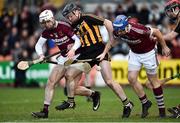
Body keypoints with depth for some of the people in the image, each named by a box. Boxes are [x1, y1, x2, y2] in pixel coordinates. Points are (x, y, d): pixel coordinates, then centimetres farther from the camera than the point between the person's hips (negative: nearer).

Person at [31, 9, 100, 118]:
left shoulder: (64, 27, -19)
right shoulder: (47, 32, 1)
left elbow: (78, 40, -19)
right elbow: (39, 45, 8)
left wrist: (73, 50, -37)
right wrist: (41, 55, -12)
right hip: (63, 59, 7)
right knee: (51, 82, -4)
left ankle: (94, 94, 14)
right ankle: (45, 110, -2)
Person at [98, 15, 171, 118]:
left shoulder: (138, 29, -38)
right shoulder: (117, 32, -21)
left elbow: (156, 32, -24)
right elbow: (112, 41, 2)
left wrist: (164, 47, -14)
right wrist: (104, 53, -7)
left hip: (148, 52, -5)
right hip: (134, 53, 5)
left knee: (153, 80, 2)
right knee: (132, 78, -5)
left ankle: (162, 109, 13)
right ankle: (145, 102, 15)